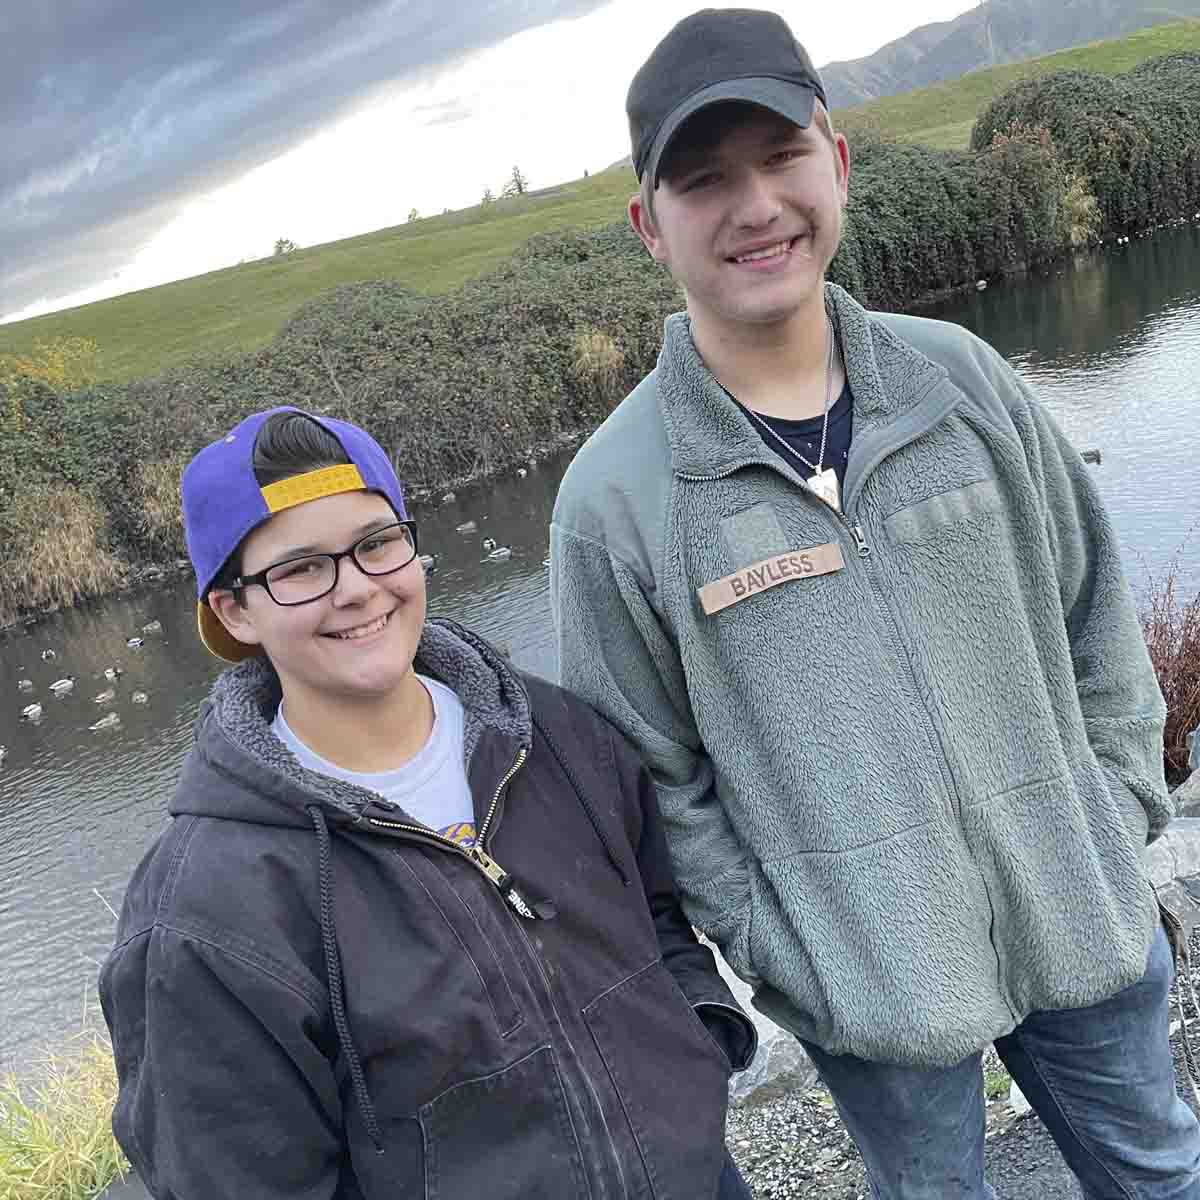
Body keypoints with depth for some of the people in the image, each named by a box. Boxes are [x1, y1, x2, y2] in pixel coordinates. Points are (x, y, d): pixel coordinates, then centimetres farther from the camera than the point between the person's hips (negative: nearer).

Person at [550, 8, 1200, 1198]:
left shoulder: (959, 375, -5)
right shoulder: (612, 496, -15)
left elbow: (1095, 610, 6)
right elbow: (651, 779, -7)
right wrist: (780, 956, -8)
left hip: (1086, 924, 4)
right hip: (870, 987, -3)